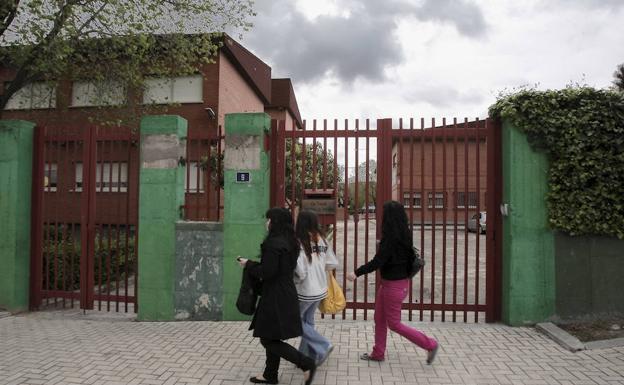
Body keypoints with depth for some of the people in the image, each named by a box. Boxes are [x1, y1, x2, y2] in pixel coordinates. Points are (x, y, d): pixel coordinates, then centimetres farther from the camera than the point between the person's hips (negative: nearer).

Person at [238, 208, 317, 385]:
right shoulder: (290, 242, 9)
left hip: (275, 298, -10)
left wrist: (248, 264, -6)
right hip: (286, 295, 10)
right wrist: (254, 264, 14)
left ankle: (307, 364, 0)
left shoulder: (273, 243, -20)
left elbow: (267, 272, -22)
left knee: (268, 340, 0)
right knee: (272, 338, 19)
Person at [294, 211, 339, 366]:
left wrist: (293, 282, -2)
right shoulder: (322, 240, -1)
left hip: (305, 291, -6)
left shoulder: (299, 243, -19)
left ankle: (322, 346, 5)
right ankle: (306, 356, 25)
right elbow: (333, 263, 4)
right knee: (308, 321, 19)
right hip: (321, 290, 6)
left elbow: (300, 272, -22)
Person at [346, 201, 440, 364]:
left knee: (393, 323, 5)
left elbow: (377, 262, -25)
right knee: (379, 319, 18)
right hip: (387, 283, 9)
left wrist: (356, 273, -18)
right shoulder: (403, 236, 3)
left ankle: (430, 345, 13)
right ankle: (378, 353, 30)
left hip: (394, 285, -9)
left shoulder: (391, 237, -24)